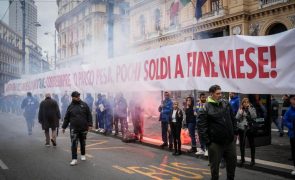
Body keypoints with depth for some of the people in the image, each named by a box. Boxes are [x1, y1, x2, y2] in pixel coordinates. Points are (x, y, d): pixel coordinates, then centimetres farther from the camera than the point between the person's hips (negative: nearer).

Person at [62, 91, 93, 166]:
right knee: (74, 144, -6)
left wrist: (90, 125, -5)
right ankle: (74, 159, -4)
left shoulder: (84, 105, 2)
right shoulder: (70, 106, 5)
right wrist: (64, 127, 10)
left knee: (83, 143, 13)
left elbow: (89, 116, 2)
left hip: (83, 128, 1)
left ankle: (83, 155, 33)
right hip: (74, 128, 0)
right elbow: (66, 118, 10)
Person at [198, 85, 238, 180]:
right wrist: (207, 140, -14)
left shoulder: (226, 103, 6)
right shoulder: (206, 108, -11)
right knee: (215, 164, 8)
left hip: (230, 140, 5)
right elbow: (202, 125, -12)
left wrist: (235, 132, 10)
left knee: (232, 161, 18)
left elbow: (233, 119, 14)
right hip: (215, 142, -5)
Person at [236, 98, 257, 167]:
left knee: (251, 144, 8)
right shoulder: (240, 109, 6)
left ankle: (252, 159, 20)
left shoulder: (252, 108, -2)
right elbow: (237, 118, -2)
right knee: (242, 144, 10)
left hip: (249, 128, -2)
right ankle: (242, 159, 24)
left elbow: (254, 116, -18)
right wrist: (240, 112, -14)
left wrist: (249, 108, -17)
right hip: (241, 128, 3)